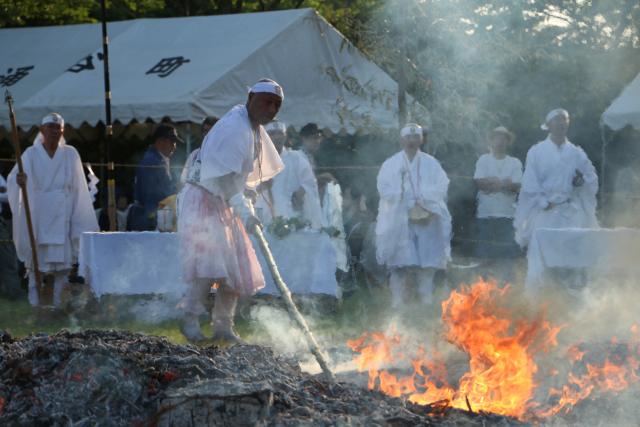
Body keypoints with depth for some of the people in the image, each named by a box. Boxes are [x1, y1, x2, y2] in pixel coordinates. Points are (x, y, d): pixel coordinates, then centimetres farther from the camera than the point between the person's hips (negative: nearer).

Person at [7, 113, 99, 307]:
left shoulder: (70, 154, 7)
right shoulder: (31, 154, 0)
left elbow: (78, 188, 8)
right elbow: (14, 178, -16)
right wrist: (18, 179, -40)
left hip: (62, 216, 1)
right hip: (37, 216, -1)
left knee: (63, 261, -2)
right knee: (35, 260, -3)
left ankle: (59, 302, 4)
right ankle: (34, 302, 3)